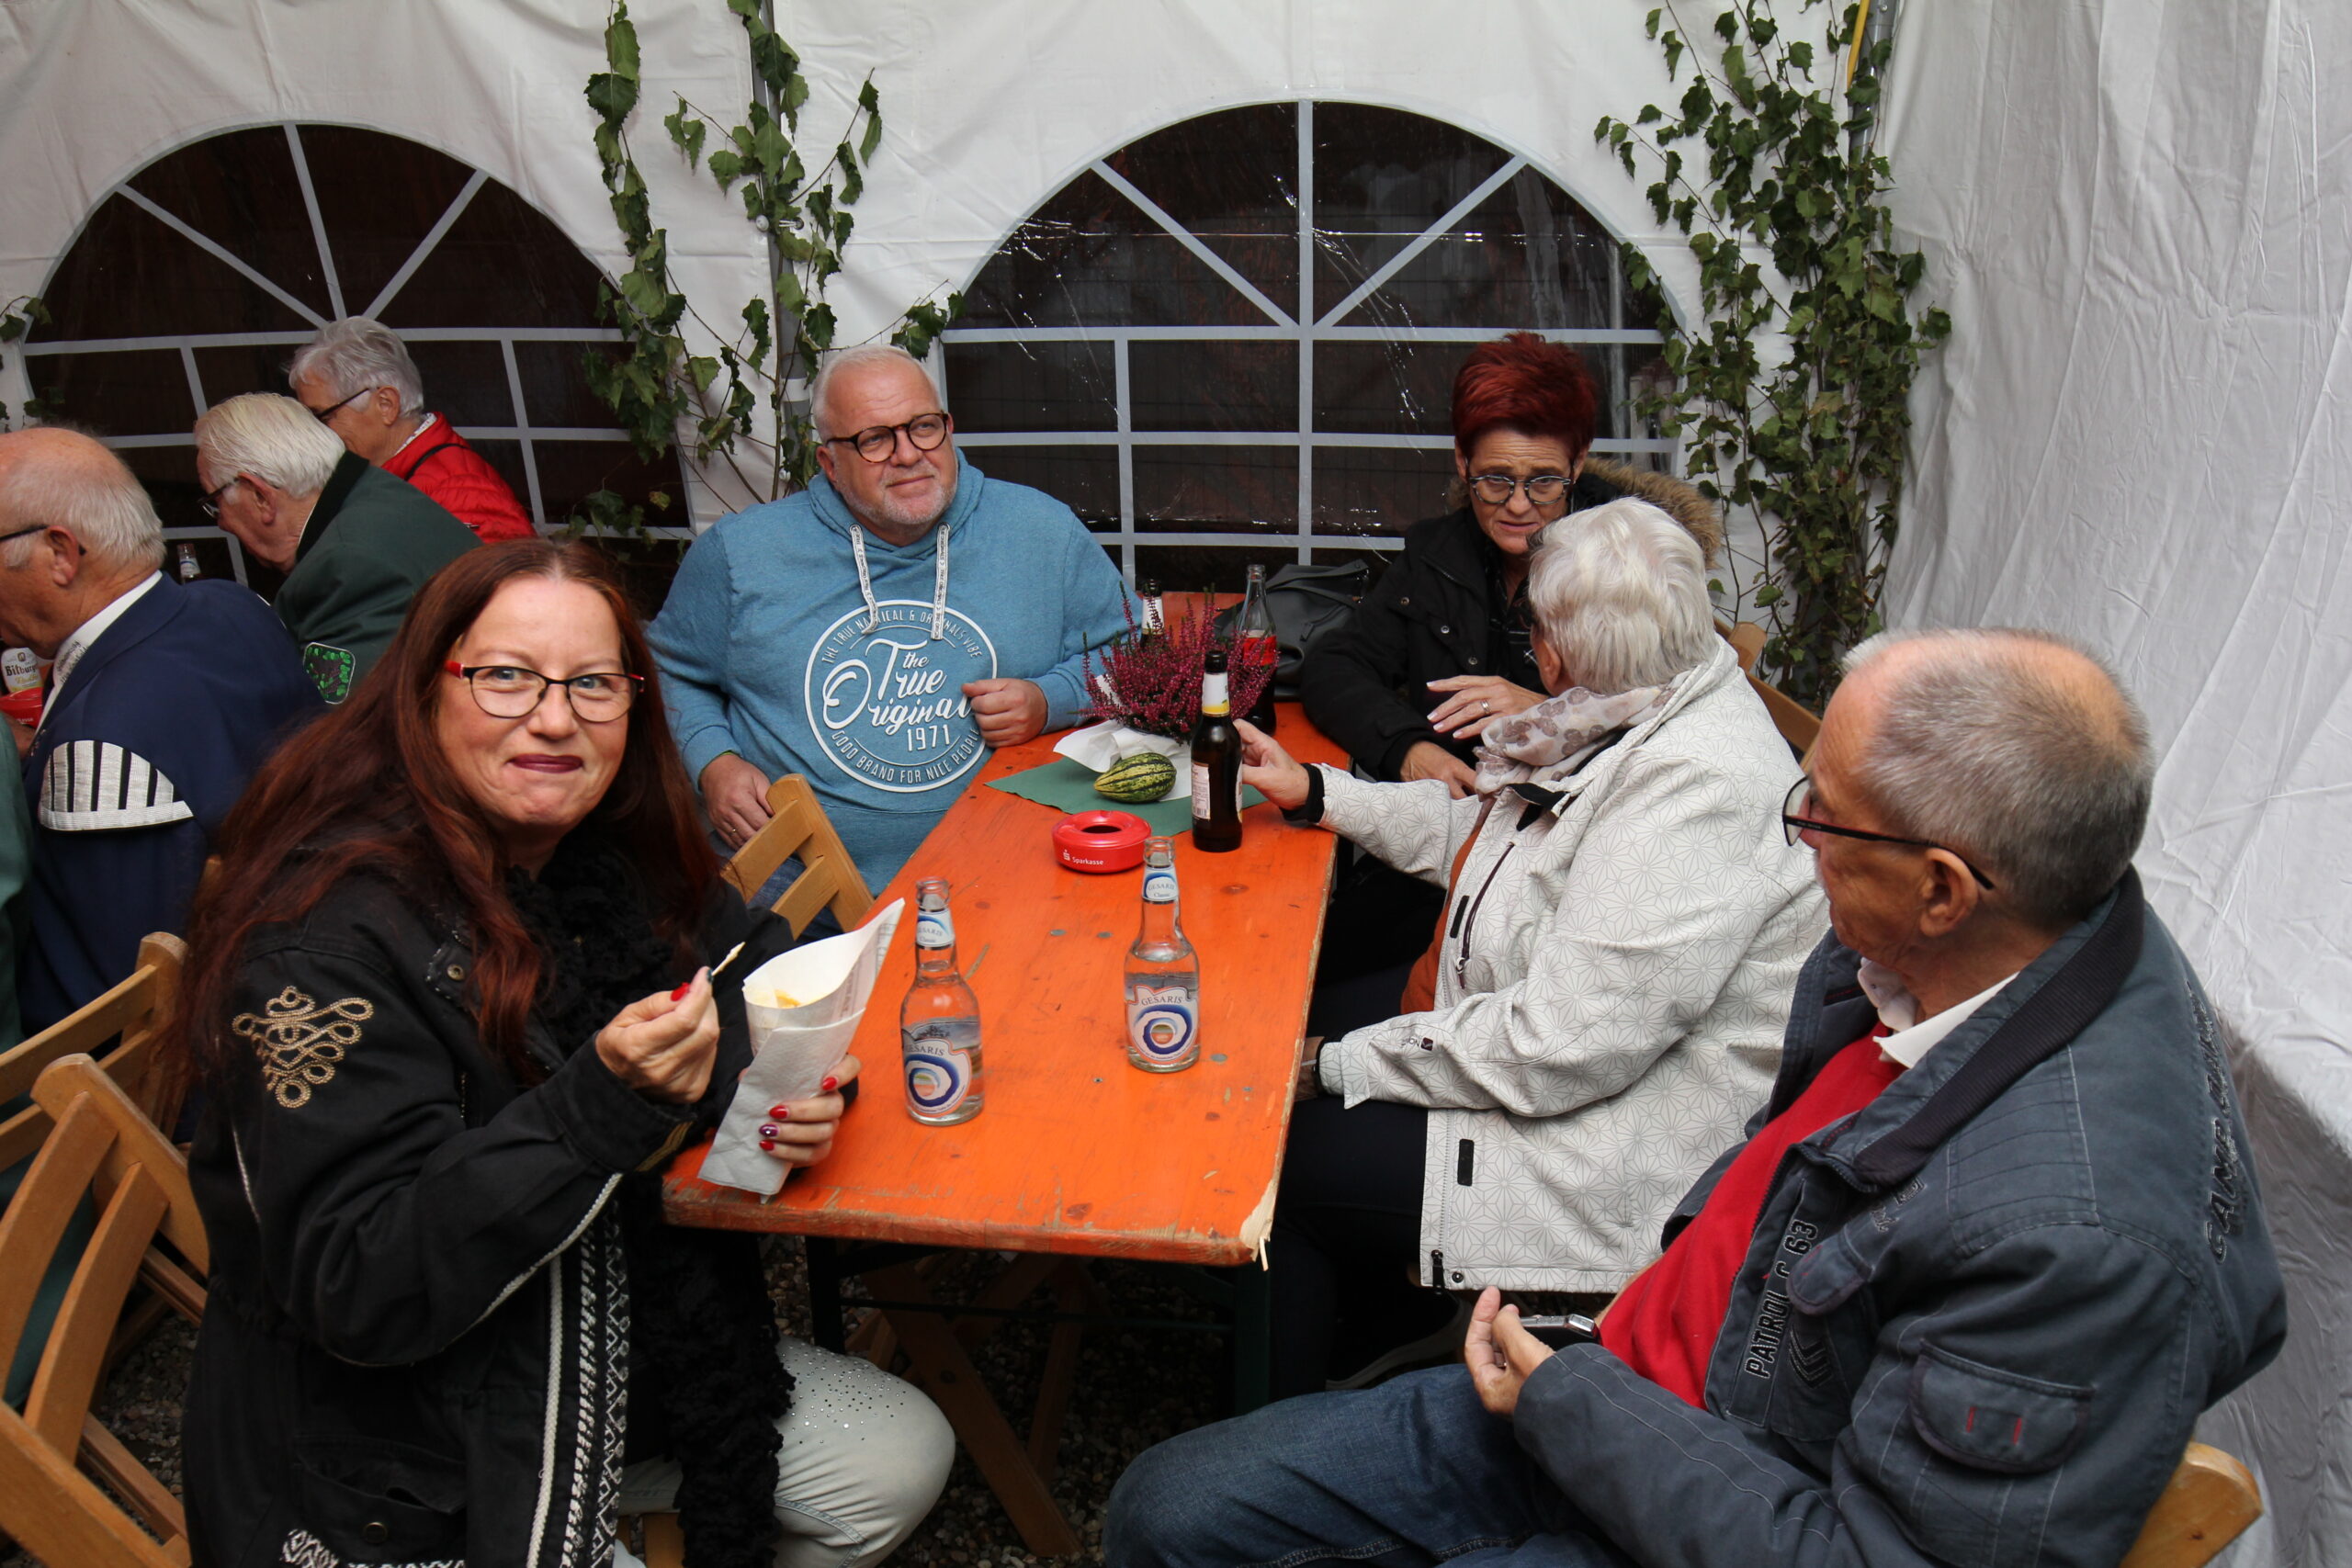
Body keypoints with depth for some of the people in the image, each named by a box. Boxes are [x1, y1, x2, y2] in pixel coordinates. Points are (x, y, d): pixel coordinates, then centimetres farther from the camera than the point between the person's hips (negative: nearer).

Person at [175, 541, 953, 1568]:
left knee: (903, 1461, 3)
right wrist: (605, 1105, -35)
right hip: (392, 1462, -7)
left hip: (614, 1348, 7)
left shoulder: (614, 860, -3)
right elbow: (357, 1290, -26)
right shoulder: (329, 933, -24)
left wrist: (793, 1092, -12)